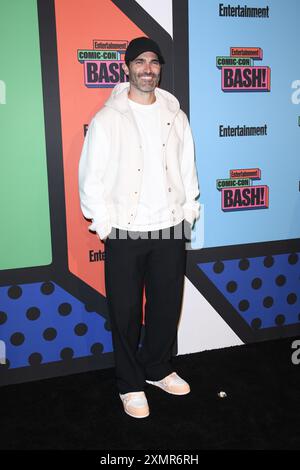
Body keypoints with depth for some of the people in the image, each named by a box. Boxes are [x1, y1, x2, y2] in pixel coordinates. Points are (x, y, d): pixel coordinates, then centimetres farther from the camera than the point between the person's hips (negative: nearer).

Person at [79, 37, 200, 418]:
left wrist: (189, 211, 7)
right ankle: (130, 384, 26)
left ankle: (158, 369, 36)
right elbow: (91, 177, -5)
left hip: (171, 229, 4)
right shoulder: (107, 119, -4)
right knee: (126, 312, 7)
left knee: (167, 305, 14)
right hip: (125, 233, -3)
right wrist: (103, 224, -8)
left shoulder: (175, 116, 7)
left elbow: (187, 168, 12)